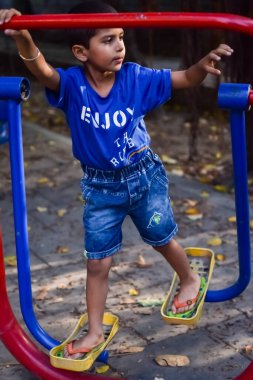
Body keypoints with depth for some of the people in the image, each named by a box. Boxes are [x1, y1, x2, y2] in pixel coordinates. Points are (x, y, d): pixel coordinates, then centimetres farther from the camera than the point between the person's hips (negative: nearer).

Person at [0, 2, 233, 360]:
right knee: (97, 263, 8)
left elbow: (185, 79, -11)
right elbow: (41, 70, -41)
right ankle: (95, 332, 25)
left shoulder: (136, 77, -16)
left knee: (163, 239, 21)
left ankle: (190, 279, 52)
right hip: (100, 187, 0)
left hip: (145, 175, 0)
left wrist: (203, 65, -35)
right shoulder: (71, 84, -21)